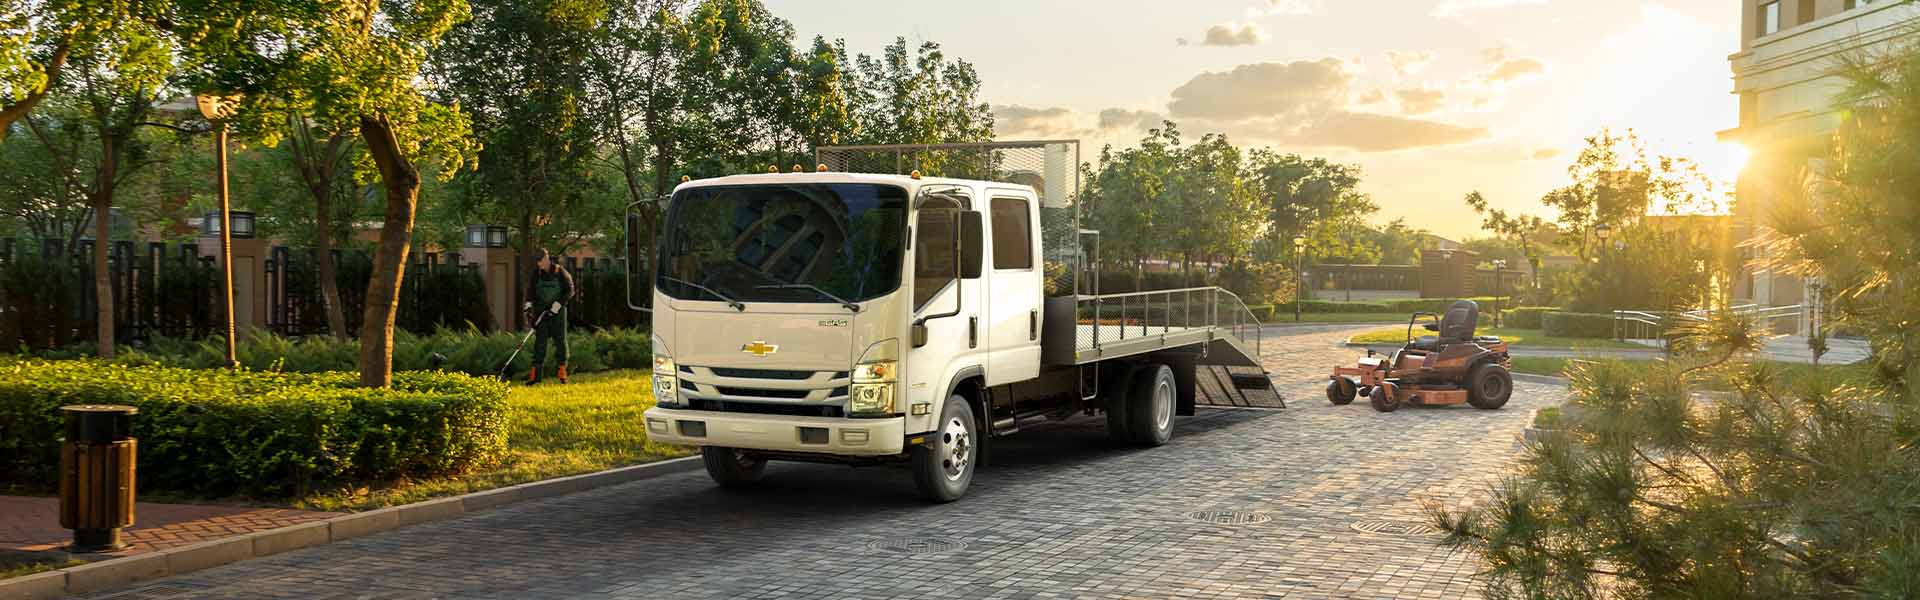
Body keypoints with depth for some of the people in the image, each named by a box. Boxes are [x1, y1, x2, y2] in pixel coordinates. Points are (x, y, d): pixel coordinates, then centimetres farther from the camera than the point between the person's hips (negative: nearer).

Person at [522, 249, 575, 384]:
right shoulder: (536, 274, 4)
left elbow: (570, 290, -5)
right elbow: (530, 291, 3)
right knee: (540, 341, -2)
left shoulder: (560, 273, -5)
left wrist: (558, 304, -14)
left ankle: (562, 371, 10)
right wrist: (528, 304, -15)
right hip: (542, 311, 2)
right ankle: (535, 374, -4)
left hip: (558, 312, -2)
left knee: (560, 340, 1)